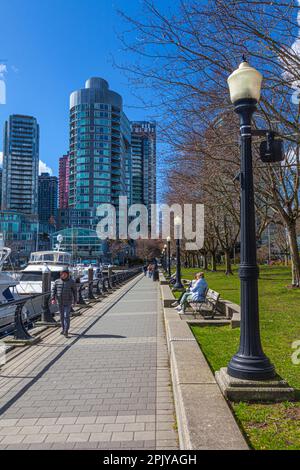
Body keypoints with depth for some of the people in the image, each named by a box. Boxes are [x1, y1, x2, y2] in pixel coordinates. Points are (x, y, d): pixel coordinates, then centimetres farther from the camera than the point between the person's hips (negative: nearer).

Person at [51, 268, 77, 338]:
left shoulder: (72, 282, -7)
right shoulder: (57, 281, 0)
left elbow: (75, 292, -2)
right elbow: (53, 290, -4)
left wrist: (74, 301, -2)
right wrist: (53, 299, -19)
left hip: (68, 302, -3)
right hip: (60, 302, 4)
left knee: (66, 316, -11)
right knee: (62, 316, 14)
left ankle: (66, 332, -9)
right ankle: (63, 329, 30)